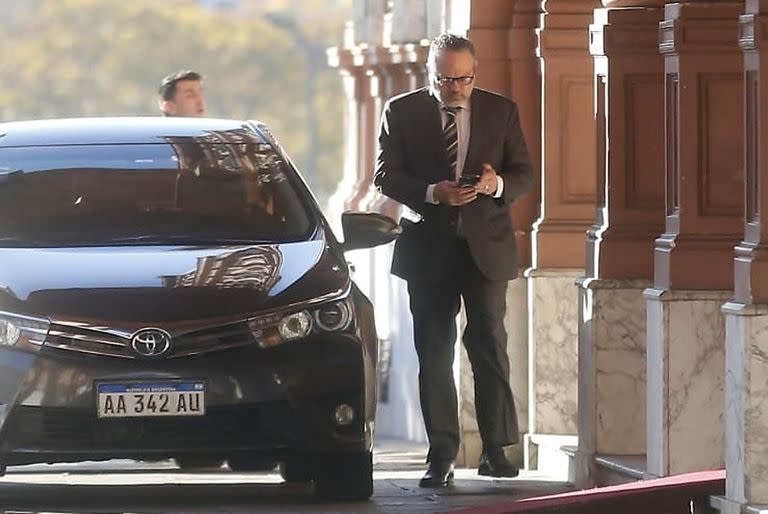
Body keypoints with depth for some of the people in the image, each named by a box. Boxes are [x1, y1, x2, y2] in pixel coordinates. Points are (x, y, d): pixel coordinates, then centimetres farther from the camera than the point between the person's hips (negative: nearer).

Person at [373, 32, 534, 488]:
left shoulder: (501, 111, 5)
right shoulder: (402, 112, 2)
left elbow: (525, 173, 7)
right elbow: (386, 176, -1)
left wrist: (498, 184, -16)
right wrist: (432, 193, -18)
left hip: (486, 245, 0)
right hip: (429, 246, 0)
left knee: (490, 345, -5)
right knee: (434, 353, 2)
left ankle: (495, 449, 1)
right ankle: (441, 456, 5)